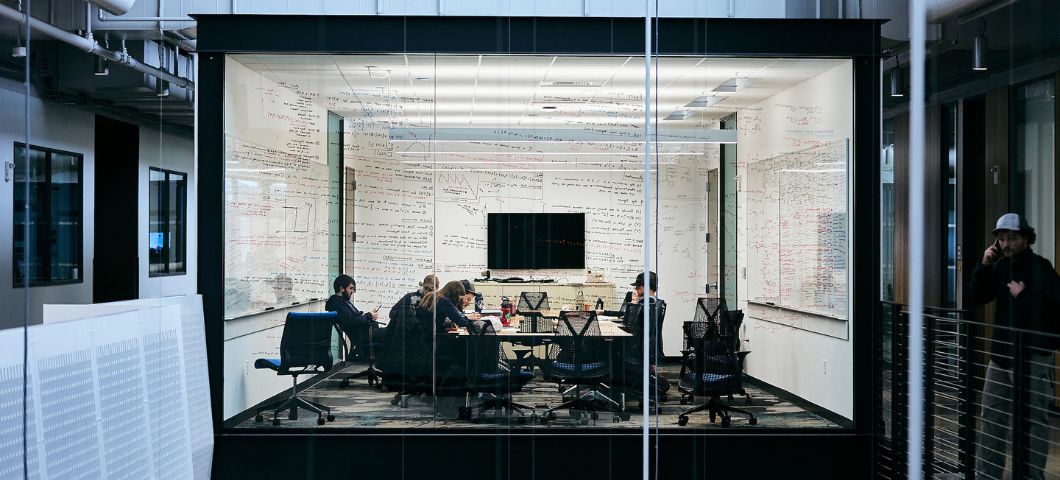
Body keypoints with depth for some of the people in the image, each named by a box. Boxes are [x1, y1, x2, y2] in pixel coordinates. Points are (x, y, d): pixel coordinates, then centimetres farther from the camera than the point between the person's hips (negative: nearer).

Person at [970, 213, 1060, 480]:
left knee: (1034, 420, -1)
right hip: (1001, 352, 6)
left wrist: (1023, 295, -20)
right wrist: (984, 266, -5)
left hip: (1033, 355, -6)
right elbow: (978, 297, 3)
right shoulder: (1000, 266, 9)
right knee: (992, 417, 11)